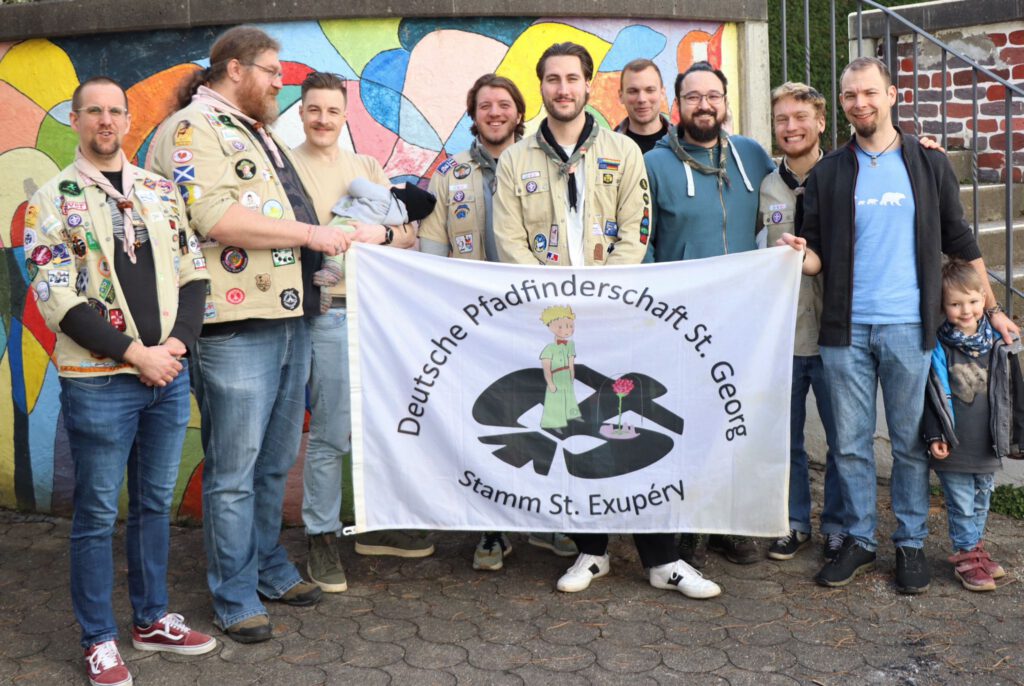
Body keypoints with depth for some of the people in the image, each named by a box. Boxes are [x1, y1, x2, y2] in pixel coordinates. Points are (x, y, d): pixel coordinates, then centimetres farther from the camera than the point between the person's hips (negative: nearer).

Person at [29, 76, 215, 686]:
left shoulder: (163, 192, 11)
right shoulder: (54, 201, -2)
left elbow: (193, 274, 10)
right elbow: (58, 298, -10)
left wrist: (176, 343, -6)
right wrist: (136, 354, -14)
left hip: (169, 375, 4)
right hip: (98, 382, -4)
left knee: (156, 504, 14)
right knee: (98, 514, 5)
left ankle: (152, 619, 29)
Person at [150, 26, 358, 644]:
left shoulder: (260, 131, 24)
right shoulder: (191, 129, -7)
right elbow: (216, 217, -20)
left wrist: (349, 236, 18)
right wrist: (310, 234, -15)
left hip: (290, 320, 9)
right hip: (235, 328, -9)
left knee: (276, 462, 17)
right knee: (234, 473, 0)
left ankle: (270, 569, 31)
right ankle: (235, 598, 12)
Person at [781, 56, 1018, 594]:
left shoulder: (928, 165, 6)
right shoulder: (828, 173, 6)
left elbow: (961, 243, 11)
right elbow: (818, 258, 6)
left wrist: (992, 309, 12)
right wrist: (801, 255, -17)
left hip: (908, 327, -1)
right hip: (845, 328, 1)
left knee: (910, 442, 6)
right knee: (851, 443, 7)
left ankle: (911, 543, 20)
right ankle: (859, 539, 21)